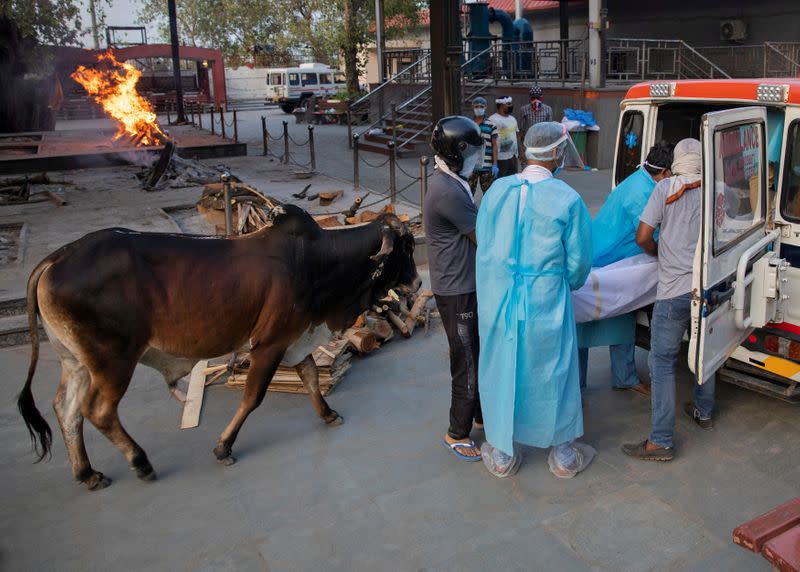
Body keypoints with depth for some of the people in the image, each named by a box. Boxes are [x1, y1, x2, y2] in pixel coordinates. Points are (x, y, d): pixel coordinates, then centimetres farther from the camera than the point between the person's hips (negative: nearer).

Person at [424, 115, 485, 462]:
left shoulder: (450, 183, 8)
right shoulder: (447, 192, -24)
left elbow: (475, 228, 13)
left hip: (468, 285, 10)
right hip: (457, 292, -10)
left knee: (480, 354, 21)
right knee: (467, 363, 3)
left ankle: (481, 414, 38)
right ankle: (457, 434, 19)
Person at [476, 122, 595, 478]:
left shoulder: (497, 190, -2)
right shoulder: (567, 200, -12)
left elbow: (482, 243, 5)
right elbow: (578, 261, -5)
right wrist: (568, 284, 16)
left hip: (497, 299, 3)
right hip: (545, 303, -3)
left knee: (500, 371, 16)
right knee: (552, 374, 14)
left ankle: (502, 454, 30)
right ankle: (563, 455, 32)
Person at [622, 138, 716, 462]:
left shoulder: (665, 187, -4)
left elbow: (642, 238, -6)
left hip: (674, 291, -5)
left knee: (663, 362, 0)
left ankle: (661, 442, -1)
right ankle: (704, 412, 43)